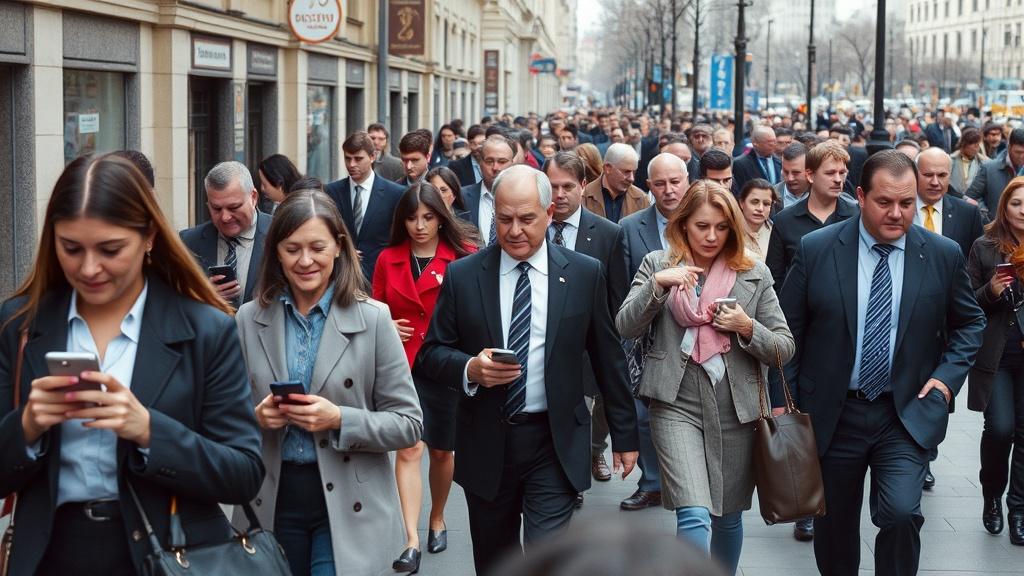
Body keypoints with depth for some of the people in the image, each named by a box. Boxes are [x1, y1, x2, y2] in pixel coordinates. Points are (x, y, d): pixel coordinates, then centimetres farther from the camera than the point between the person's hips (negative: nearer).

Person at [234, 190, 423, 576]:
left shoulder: (373, 319, -5)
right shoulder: (249, 320, 2)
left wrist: (340, 420, -20)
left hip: (348, 508, -2)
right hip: (272, 504, 3)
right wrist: (255, 416, -13)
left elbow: (409, 423, -5)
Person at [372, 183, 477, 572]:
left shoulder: (463, 258, -3)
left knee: (441, 450, 14)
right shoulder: (388, 260, 4)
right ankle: (412, 541, -13)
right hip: (401, 368, 0)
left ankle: (437, 520, 39)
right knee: (409, 449, -12)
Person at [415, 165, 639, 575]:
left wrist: (624, 434, 9)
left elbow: (607, 358, 6)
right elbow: (431, 352, 4)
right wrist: (470, 369, -18)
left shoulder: (585, 274, 0)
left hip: (555, 444, -1)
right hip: (486, 444, 2)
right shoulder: (462, 276, 0)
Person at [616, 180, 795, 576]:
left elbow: (784, 347, 5)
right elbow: (626, 328, -5)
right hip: (676, 405, -2)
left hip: (735, 408, 2)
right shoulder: (658, 264, 4)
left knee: (728, 515, 16)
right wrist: (657, 284, -17)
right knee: (695, 515, -18)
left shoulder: (754, 275, 5)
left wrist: (748, 328, -14)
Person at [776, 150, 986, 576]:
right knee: (834, 525, 13)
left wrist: (947, 376, -3)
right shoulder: (816, 249, -6)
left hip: (907, 415, 0)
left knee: (901, 512, -20)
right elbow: (787, 329, 0)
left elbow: (970, 323, 12)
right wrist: (782, 401, -3)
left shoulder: (944, 255, -2)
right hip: (832, 414, 1)